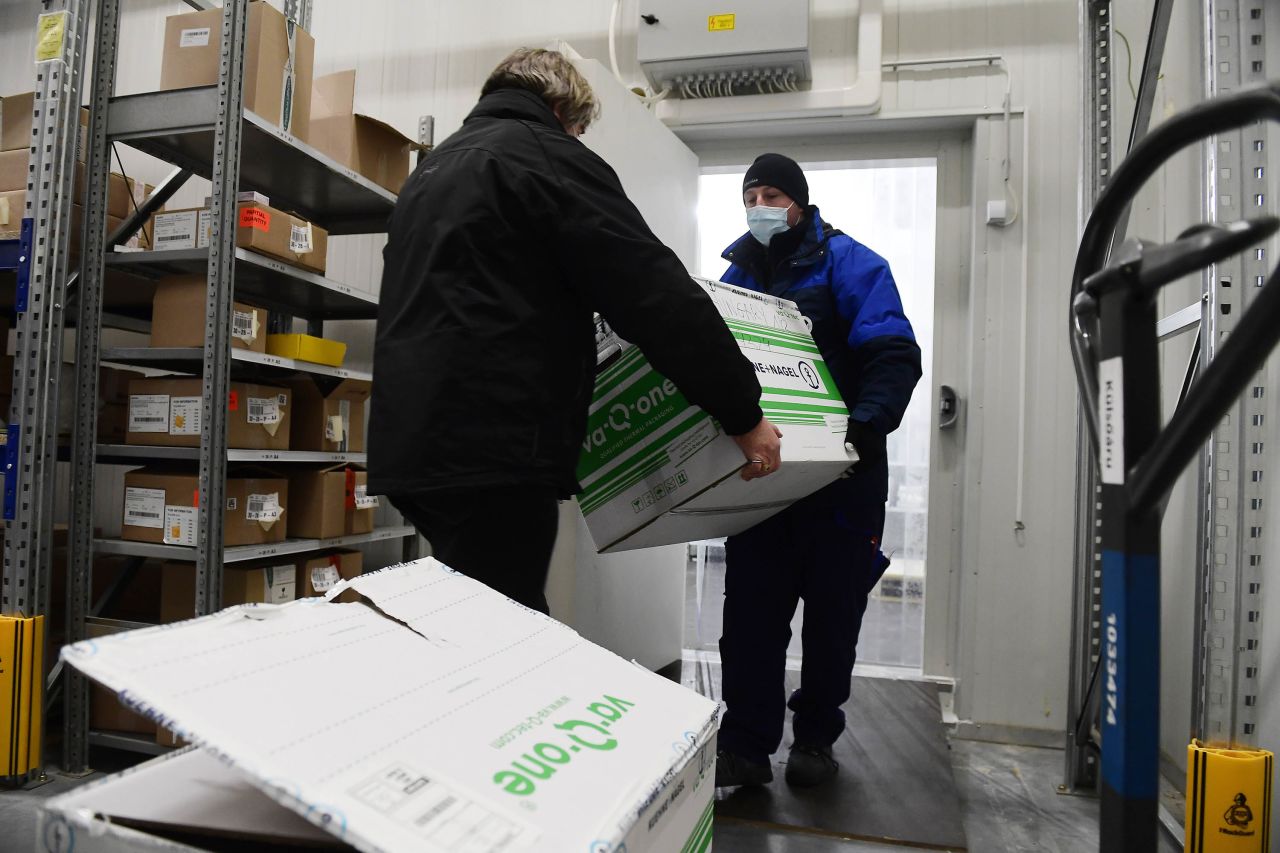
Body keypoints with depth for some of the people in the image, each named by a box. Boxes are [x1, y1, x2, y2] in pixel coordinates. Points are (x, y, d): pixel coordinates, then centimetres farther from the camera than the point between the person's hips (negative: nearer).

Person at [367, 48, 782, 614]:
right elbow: (657, 298, -10)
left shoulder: (431, 171, 24)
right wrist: (742, 412, -4)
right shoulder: (547, 156, -2)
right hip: (492, 451, -9)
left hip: (413, 444, 9)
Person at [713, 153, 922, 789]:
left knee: (832, 607, 9)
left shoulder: (847, 263, -5)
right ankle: (745, 745, 10)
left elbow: (895, 355, -16)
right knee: (750, 607, 1)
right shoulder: (738, 273, 10)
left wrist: (866, 425, -32)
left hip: (840, 474, -3)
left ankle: (815, 737, 27)